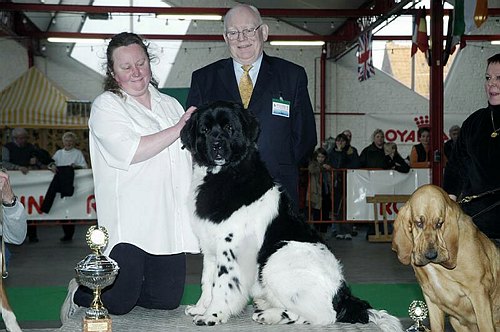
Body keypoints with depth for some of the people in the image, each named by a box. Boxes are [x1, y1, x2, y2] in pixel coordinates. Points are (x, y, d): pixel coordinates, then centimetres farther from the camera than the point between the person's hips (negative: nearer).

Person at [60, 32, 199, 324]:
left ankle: (121, 296, 32)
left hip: (169, 223, 6)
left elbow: (190, 158, 28)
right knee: (118, 304, -7)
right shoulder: (106, 106, 2)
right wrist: (177, 129, -12)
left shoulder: (170, 104, 20)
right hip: (128, 222, -5)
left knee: (168, 300, 3)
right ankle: (80, 294, 26)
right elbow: (128, 152, -15)